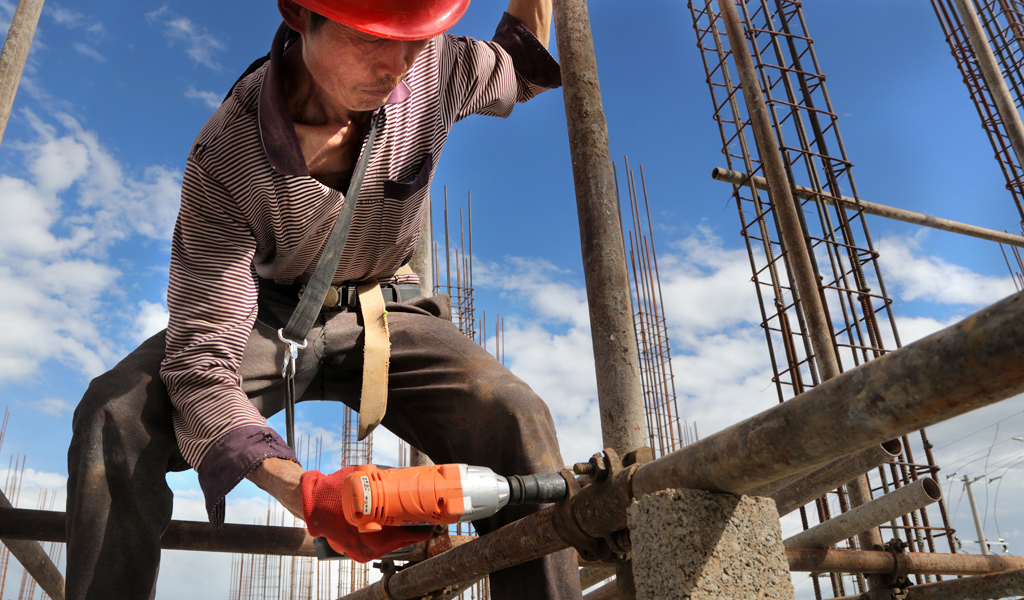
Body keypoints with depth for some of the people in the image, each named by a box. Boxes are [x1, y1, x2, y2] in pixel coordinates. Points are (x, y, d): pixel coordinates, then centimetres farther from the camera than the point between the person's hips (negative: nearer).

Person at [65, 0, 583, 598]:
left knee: (520, 423, -26)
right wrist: (299, 488, -48)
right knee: (117, 417, -29)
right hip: (269, 314, -1)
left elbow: (520, 71, 9)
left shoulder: (436, 66, -17)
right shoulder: (225, 161, -28)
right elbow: (200, 358, -32)